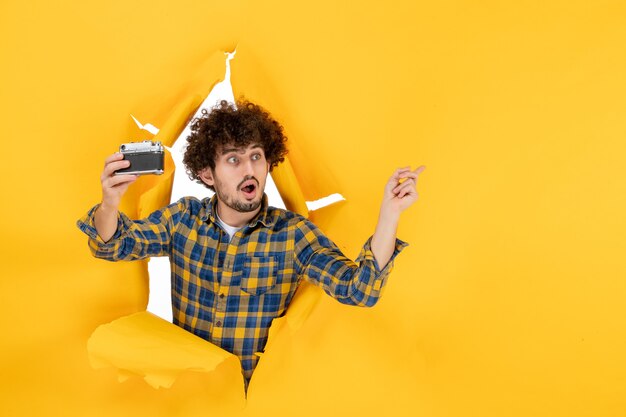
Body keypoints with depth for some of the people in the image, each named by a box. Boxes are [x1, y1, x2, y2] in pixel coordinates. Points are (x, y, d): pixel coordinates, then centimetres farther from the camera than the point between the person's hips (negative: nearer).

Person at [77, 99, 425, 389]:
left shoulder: (294, 233, -9)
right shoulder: (183, 218, -1)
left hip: (259, 389, -1)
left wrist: (390, 214, -32)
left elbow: (358, 290, -18)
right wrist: (110, 203, -23)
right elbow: (115, 245, -1)